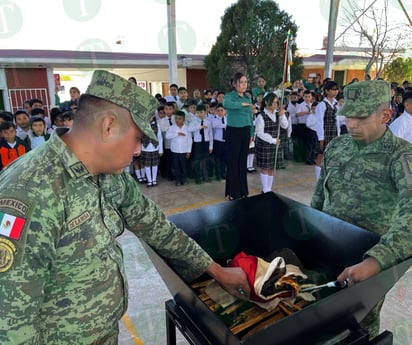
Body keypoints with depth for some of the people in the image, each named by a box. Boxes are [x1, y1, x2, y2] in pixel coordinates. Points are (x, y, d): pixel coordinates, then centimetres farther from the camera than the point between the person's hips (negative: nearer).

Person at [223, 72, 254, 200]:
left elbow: (250, 117, 17)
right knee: (233, 161, 0)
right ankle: (233, 192, 11)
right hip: (233, 132, -6)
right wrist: (243, 104, -40)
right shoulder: (229, 96, -7)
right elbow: (226, 104, -33)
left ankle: (242, 190, 23)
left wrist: (251, 133, 14)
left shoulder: (248, 98, 12)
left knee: (243, 161, 11)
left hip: (245, 132, 6)